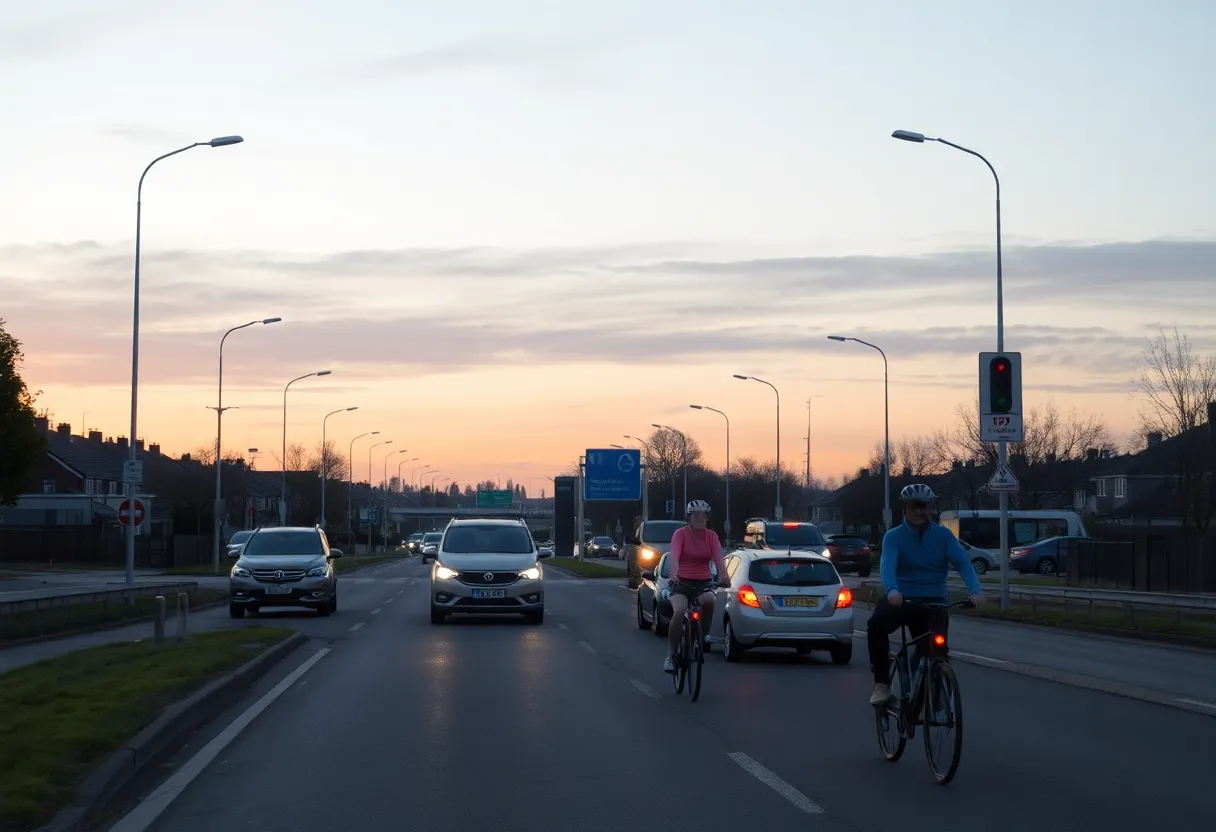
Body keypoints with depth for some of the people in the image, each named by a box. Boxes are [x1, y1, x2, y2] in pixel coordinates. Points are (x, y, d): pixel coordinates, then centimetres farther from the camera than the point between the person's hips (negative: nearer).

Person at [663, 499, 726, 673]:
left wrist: (724, 577, -33)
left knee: (709, 600, -33)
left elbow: (718, 558, -13)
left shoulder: (711, 536, 2)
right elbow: (674, 556, -23)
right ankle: (671, 656, -17)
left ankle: (704, 635, -7)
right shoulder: (680, 534, -6)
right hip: (682, 582, -2)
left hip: (704, 583, 2)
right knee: (679, 612, -29)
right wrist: (673, 575, -42)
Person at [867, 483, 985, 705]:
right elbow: (887, 565, -20)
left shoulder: (943, 535, 2)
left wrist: (976, 590, -30)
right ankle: (882, 684, -19)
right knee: (876, 626, -31)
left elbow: (963, 562, -11)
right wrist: (892, 590, -42)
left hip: (933, 601, 1)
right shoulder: (893, 536, -2)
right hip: (901, 599, -1)